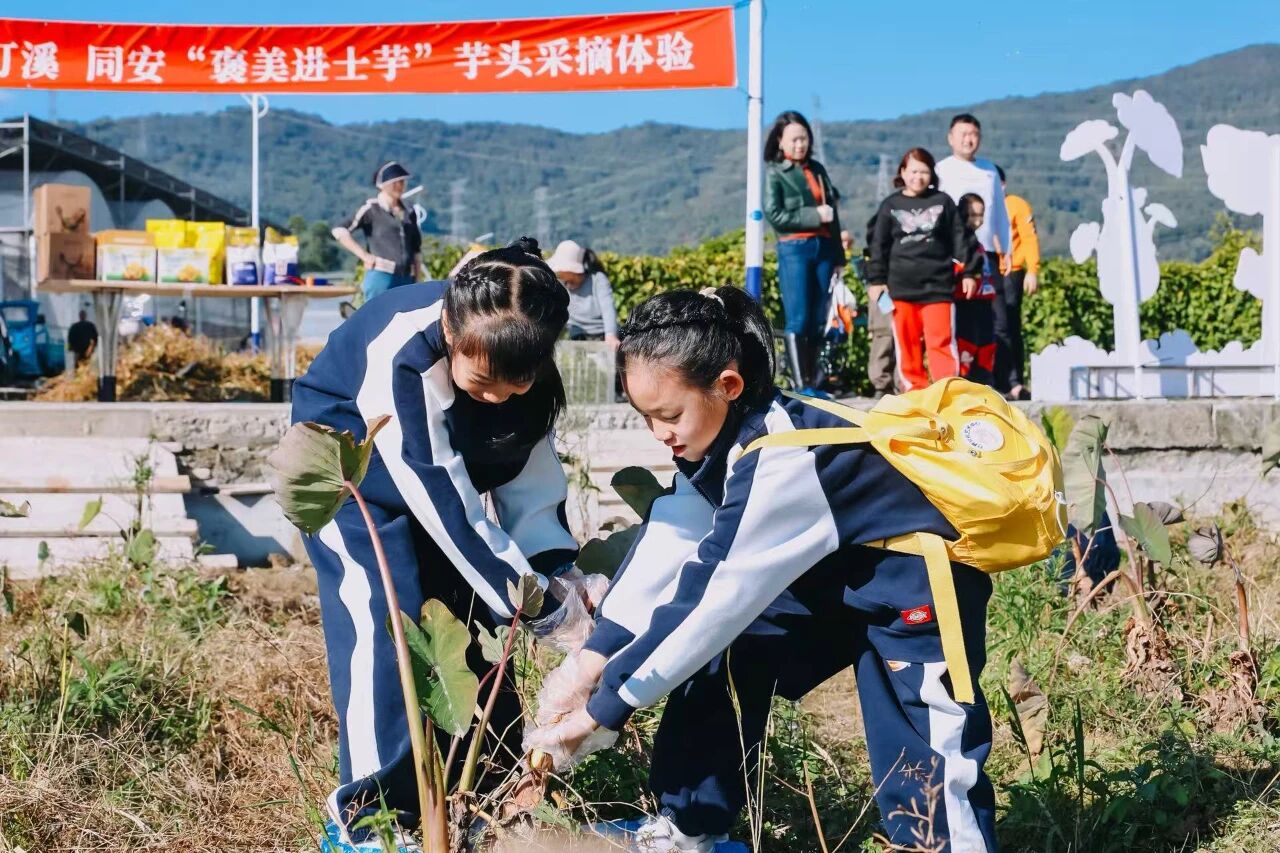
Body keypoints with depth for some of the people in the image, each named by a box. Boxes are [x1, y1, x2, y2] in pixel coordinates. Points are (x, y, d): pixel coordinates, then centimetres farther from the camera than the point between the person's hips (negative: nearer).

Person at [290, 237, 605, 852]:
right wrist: (548, 609, -36)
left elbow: (526, 464, -10)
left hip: (435, 461, 6)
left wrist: (558, 569, -25)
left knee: (473, 606, 2)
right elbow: (444, 504, -38)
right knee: (383, 614, -19)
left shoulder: (516, 352, -22)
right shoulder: (400, 354, -40)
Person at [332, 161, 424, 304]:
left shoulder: (409, 213, 16)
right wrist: (364, 255, -11)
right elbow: (339, 231, -9)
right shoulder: (372, 209, -1)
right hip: (381, 276, -6)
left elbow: (417, 249, 21)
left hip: (406, 279, 6)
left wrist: (417, 280, 14)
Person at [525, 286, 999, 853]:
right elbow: (668, 545, -9)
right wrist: (592, 657, -19)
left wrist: (604, 707, -25)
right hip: (830, 579, 9)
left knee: (924, 772, -13)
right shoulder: (726, 438, -7)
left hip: (919, 590, -9)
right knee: (724, 660, 6)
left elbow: (716, 599, -31)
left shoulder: (779, 463, -33)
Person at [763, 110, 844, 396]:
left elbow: (832, 213, 19)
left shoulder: (817, 169, 17)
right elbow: (774, 215, -7)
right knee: (797, 319, -10)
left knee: (818, 320, 4)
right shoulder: (773, 173, 3)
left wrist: (838, 255, 16)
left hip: (823, 247, 5)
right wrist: (815, 215, -12)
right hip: (794, 249, -5)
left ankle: (811, 382, 8)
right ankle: (800, 385, -12)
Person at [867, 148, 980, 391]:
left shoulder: (943, 202, 9)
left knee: (941, 339, -7)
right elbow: (879, 246, 9)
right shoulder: (890, 206, 9)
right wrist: (877, 280, 4)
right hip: (902, 286, 1)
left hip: (938, 284, -1)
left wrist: (969, 272, 5)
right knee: (906, 341, 3)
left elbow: (959, 239, 9)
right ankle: (914, 387, 9)